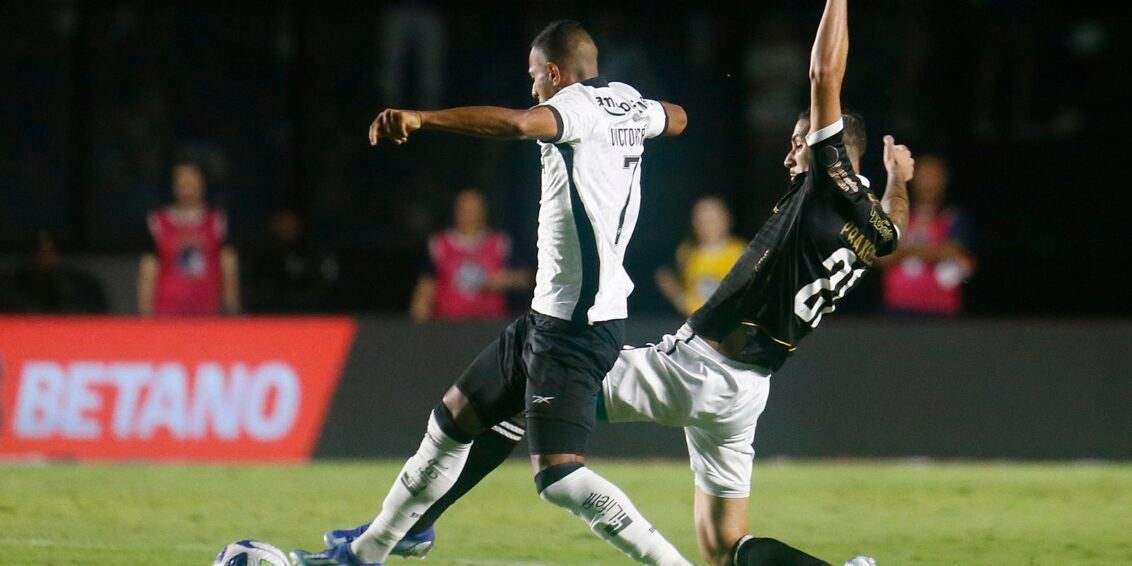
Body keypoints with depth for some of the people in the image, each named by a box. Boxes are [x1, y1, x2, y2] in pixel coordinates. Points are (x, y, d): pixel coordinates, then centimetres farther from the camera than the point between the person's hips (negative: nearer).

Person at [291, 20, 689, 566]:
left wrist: (419, 118, -43)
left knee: (558, 477, -18)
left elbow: (517, 123, -38)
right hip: (548, 316, 10)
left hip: (573, 327, -10)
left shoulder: (577, 105, -15)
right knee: (452, 421, 19)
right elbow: (675, 118, 35)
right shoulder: (628, 104, 11)